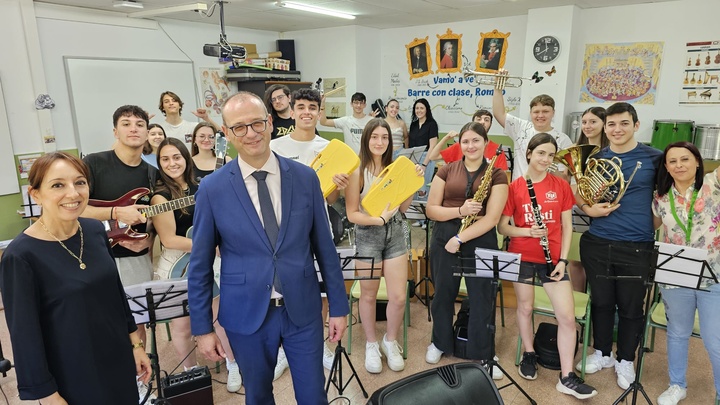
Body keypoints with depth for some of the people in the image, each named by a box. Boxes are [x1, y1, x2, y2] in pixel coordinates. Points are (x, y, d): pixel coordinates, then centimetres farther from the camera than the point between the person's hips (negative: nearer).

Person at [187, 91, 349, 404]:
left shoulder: (305, 177, -5)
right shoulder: (212, 188, -7)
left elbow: (325, 247, 1)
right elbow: (199, 265, -1)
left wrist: (339, 306, 3)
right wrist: (202, 328, 1)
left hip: (303, 309, 1)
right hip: (246, 313, 0)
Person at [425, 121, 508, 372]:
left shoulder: (496, 175, -2)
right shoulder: (446, 171, 4)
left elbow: (491, 218, -10)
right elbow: (431, 210, -1)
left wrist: (460, 238, -16)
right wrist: (460, 211, -16)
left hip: (481, 240, -2)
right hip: (444, 237, 2)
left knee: (482, 298, 6)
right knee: (443, 294, 14)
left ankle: (481, 355, 25)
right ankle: (440, 343, 37)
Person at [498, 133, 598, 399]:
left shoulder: (561, 186, 2)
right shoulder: (514, 187, -4)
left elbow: (567, 226, 5)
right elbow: (502, 227, -2)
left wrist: (562, 259, -4)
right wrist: (527, 231, -20)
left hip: (553, 258, 2)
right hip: (522, 256, -1)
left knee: (567, 316, -2)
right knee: (525, 308, 12)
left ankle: (567, 378, 9)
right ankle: (529, 355, 35)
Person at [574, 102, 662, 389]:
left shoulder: (654, 158, -1)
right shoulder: (595, 159, 5)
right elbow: (578, 192, 10)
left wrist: (656, 224, -2)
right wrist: (589, 209, -9)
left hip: (637, 247, -2)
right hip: (597, 243, 2)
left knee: (631, 307, 9)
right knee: (601, 302, 14)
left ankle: (625, 361, 30)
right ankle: (602, 353, 34)